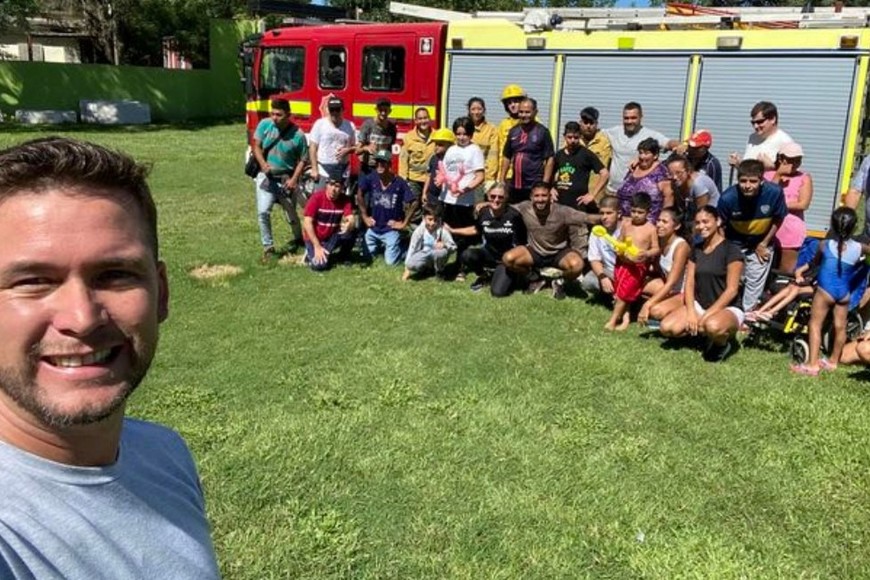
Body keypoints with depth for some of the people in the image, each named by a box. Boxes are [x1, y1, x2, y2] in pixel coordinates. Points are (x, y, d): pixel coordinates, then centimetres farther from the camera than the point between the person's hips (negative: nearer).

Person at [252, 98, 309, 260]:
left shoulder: (298, 134, -13)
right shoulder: (264, 125, -7)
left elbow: (302, 160, -6)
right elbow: (256, 146, -1)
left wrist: (294, 179, -16)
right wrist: (263, 164, -19)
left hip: (286, 178, -1)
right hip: (266, 176, 1)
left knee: (291, 214, 12)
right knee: (263, 212, -10)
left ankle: (298, 238, 40)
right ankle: (268, 247, 4)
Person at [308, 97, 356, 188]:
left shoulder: (350, 126, 6)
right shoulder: (320, 124, -3)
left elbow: (355, 147, 14)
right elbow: (313, 148, -3)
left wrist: (348, 150, -10)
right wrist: (314, 169, -9)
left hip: (343, 171, 3)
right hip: (323, 170, -3)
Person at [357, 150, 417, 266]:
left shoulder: (399, 183, -17)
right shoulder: (370, 178, -10)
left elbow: (414, 203, -15)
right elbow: (360, 195, 3)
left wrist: (404, 223, -13)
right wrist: (365, 216, 2)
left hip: (391, 230, -4)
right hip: (373, 228, 4)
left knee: (391, 262, -8)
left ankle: (401, 248, 22)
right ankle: (380, 245, 39)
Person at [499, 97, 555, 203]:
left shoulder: (542, 132, -3)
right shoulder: (513, 131, 11)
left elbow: (549, 159, -6)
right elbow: (506, 157, 17)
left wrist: (545, 183, -12)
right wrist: (502, 179, 11)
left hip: (535, 186, -5)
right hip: (515, 185, 5)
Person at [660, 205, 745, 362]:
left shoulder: (731, 250, -10)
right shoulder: (696, 249, 9)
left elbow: (732, 290, -15)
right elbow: (689, 283, 4)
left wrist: (707, 315, -20)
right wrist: (691, 312, -12)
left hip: (728, 308, -6)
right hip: (699, 305, 6)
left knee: (713, 326, -42)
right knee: (666, 327, -19)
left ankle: (723, 342, -6)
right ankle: (703, 331, 4)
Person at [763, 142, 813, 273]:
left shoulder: (804, 178, 0)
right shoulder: (768, 174, 5)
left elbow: (803, 204, -10)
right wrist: (778, 176, -12)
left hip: (792, 233, -2)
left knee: (786, 273, 5)